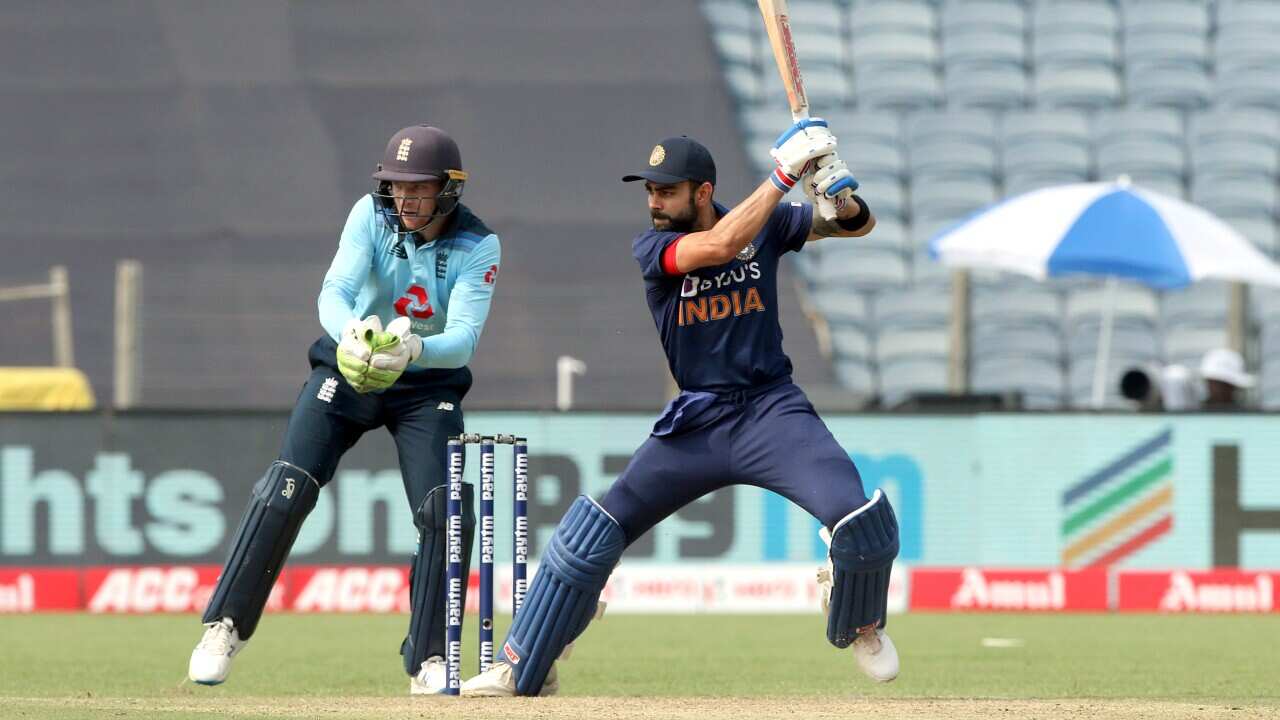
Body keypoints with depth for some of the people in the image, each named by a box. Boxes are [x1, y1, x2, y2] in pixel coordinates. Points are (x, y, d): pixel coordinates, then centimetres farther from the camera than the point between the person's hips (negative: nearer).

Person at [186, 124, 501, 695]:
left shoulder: (478, 247, -17)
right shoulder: (372, 215, -14)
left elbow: (464, 339, -27)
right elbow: (335, 291, -26)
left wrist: (413, 347, -49)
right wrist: (350, 333, -49)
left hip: (428, 384, 0)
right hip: (347, 371, 0)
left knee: (446, 511, -16)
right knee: (285, 492, -13)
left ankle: (428, 661, -4)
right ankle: (225, 627, -2)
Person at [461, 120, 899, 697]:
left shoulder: (765, 224, 0)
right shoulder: (650, 248, -8)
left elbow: (857, 224, 4)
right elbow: (719, 245, -26)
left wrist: (836, 189, -20)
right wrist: (785, 172, -28)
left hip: (769, 409, 0)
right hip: (691, 425, 0)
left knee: (859, 517, -21)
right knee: (591, 535, -6)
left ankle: (860, 626, 12)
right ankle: (521, 669, 7)